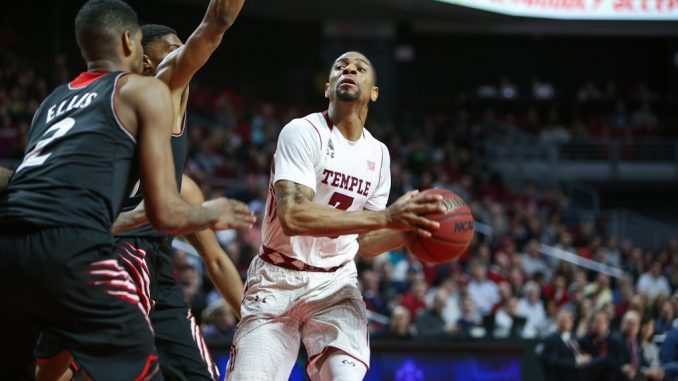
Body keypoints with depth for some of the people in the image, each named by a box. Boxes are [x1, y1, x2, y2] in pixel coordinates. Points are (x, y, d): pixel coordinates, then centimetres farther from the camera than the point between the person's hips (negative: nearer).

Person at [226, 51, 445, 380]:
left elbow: (364, 242, 13)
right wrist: (387, 217, -34)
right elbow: (292, 216, -30)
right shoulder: (303, 132, -15)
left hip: (335, 283, 4)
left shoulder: (378, 154, 6)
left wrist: (408, 230, -9)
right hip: (278, 279, -4)